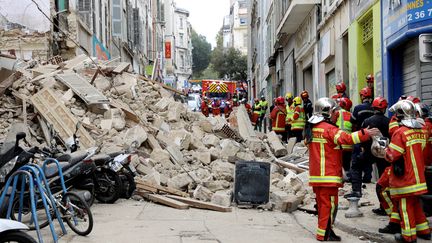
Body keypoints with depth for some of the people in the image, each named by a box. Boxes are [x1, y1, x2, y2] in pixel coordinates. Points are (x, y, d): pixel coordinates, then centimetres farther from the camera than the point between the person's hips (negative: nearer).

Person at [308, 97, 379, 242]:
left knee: (322, 203, 16)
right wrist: (366, 133, -24)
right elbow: (346, 138, -26)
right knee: (329, 204, -1)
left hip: (316, 175, 9)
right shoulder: (329, 129, -15)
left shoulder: (312, 128, 11)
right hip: (328, 175, -9)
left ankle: (323, 231, 23)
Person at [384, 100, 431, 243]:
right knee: (415, 203, 21)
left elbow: (392, 155, -18)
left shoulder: (400, 132, -20)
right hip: (418, 176, 8)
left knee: (405, 206, 2)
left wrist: (386, 149, 2)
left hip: (404, 177, -7)